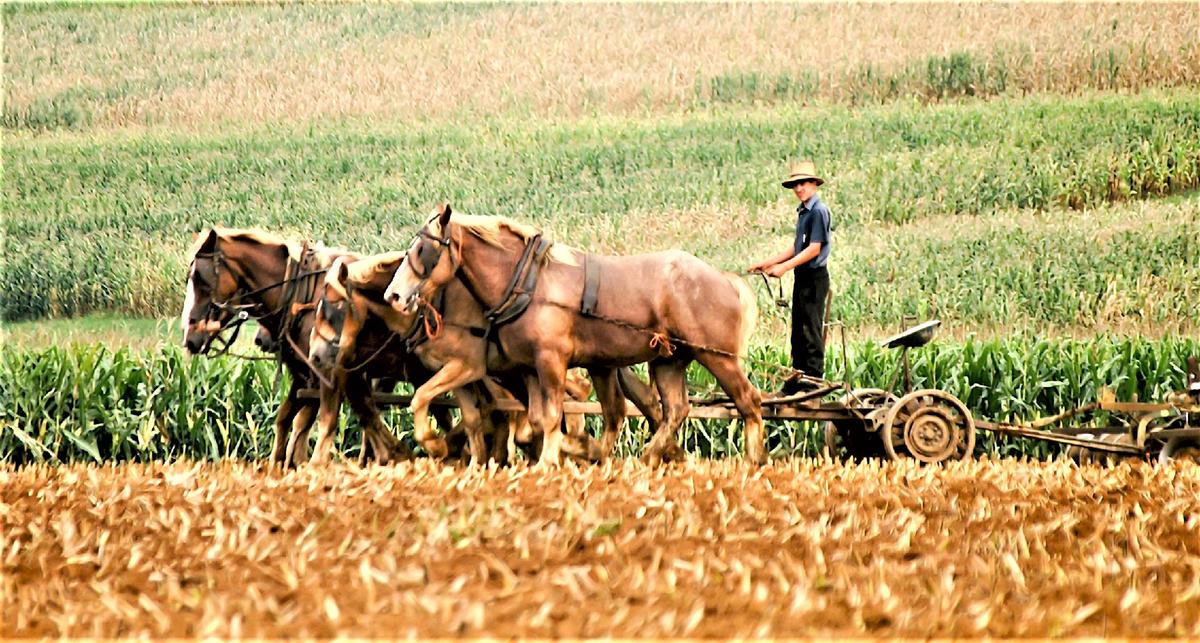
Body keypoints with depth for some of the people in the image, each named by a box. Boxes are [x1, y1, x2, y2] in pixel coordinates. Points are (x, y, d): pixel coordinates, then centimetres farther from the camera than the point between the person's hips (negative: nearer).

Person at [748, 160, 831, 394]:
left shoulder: (818, 211, -14)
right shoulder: (802, 211, 13)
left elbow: (814, 249, -19)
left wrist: (784, 267, -20)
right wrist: (769, 263, 15)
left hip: (815, 276, -9)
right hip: (802, 278, 9)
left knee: (811, 329, -6)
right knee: (798, 329, 12)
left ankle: (813, 378, -3)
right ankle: (799, 376, 18)